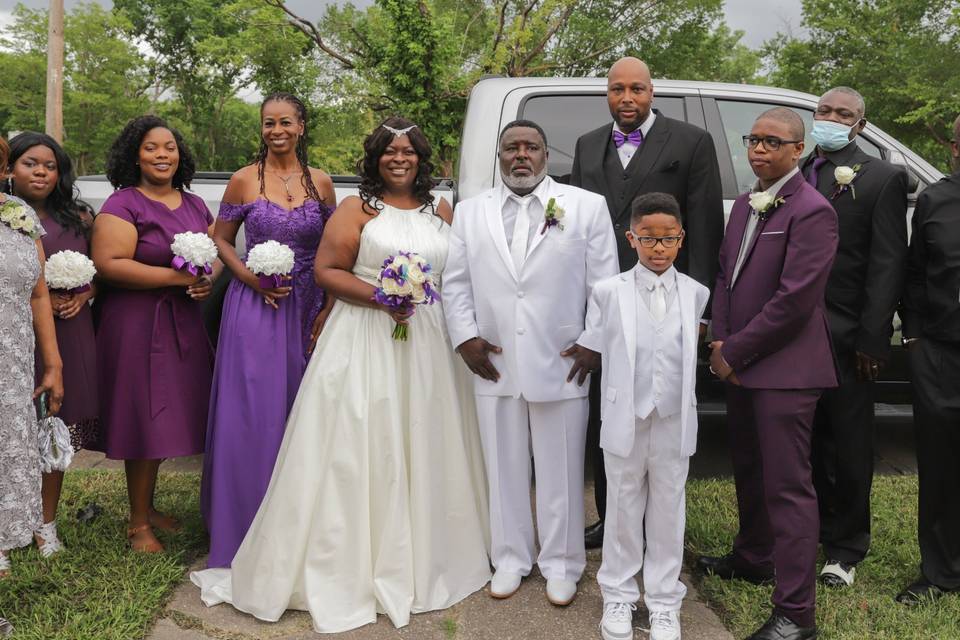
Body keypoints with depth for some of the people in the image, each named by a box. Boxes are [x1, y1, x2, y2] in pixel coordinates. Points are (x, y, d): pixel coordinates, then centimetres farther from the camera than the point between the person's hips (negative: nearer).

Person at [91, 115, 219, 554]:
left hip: (184, 323, 6)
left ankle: (148, 506, 30)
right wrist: (179, 277, -20)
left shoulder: (194, 205, 13)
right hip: (137, 324, -6)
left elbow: (218, 252, 17)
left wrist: (210, 279, -7)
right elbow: (108, 264, -19)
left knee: (166, 417, 13)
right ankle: (137, 524, 14)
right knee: (144, 419, -1)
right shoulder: (123, 204, -8)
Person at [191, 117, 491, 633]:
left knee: (423, 448, 10)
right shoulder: (356, 209, -1)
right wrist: (379, 297, -19)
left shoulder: (442, 212, 12)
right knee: (358, 449, -1)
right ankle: (349, 565, 13)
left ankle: (420, 561, 27)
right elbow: (327, 271, -6)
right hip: (364, 343, -4)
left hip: (426, 344, 5)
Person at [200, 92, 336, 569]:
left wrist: (328, 311, -2)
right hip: (255, 309, -2)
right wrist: (253, 280, -11)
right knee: (251, 416, 0)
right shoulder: (244, 181, 0)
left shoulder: (321, 183, 5)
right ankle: (244, 528, 15)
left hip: (307, 311, 2)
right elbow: (221, 240, 6)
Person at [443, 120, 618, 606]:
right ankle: (510, 559, 29)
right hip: (494, 365, 2)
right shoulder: (470, 212, 10)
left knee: (561, 470, 8)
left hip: (562, 364, -2)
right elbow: (455, 282, 9)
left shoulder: (587, 206, 2)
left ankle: (560, 564, 25)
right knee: (503, 468, 12)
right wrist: (465, 337, -1)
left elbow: (605, 282, 1)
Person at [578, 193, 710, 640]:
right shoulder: (608, 292, -6)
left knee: (668, 511, 13)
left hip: (675, 422, 2)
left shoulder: (697, 294, 0)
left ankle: (664, 601, 28)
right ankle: (619, 595, 28)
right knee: (622, 510, 12)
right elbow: (595, 349, 2)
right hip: (625, 420, -1)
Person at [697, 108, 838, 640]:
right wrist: (720, 342, 1)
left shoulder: (811, 211, -14)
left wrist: (734, 352, -13)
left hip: (783, 370, -8)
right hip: (739, 365, 9)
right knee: (748, 471, 22)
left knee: (787, 486, -4)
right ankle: (753, 558, 42)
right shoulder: (744, 205, 13)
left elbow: (794, 301, -20)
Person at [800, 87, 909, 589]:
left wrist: (871, 339, -14)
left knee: (848, 449, 8)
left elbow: (887, 265, -7)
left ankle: (844, 551, 23)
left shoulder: (883, 179, -1)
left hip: (845, 339, -3)